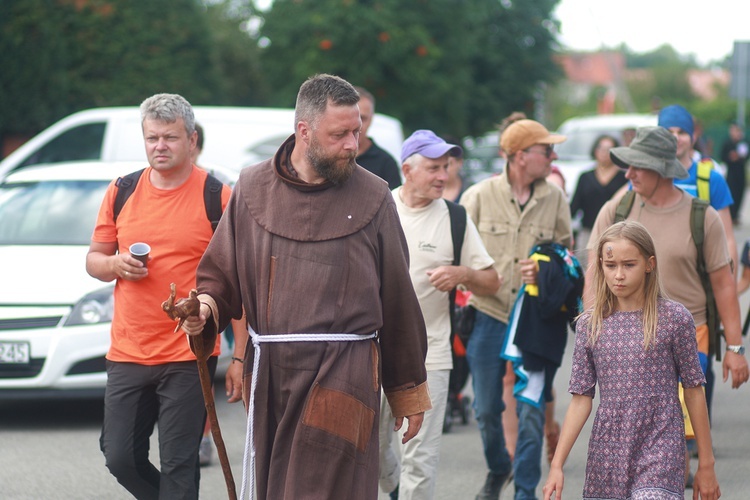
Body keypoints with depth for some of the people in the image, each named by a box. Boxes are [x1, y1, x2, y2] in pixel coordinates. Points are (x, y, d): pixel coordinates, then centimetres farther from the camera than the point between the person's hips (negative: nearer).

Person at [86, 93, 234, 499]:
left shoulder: (217, 197, -4)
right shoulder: (121, 193, 8)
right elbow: (94, 259, 18)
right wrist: (114, 264, -7)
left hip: (189, 357, -4)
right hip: (127, 354, 4)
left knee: (178, 465, -2)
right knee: (120, 458, 6)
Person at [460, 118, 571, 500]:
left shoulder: (555, 199, 3)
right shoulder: (479, 196, -2)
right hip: (488, 315, 0)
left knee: (532, 411, -4)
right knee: (486, 409, 9)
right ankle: (498, 469, 36)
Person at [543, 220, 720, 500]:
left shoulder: (675, 319, -3)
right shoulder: (589, 325, 4)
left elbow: (694, 392, 1)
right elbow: (581, 399, 5)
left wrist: (706, 465, 3)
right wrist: (557, 465, -2)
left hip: (659, 455, -4)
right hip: (607, 455, 4)